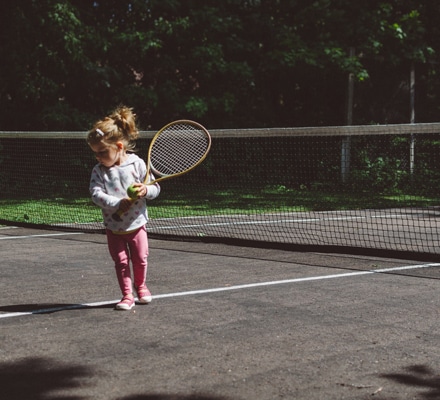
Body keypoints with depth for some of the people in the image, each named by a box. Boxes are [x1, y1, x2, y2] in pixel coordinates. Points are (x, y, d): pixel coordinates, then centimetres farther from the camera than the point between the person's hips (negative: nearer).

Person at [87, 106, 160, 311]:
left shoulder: (137, 164, -11)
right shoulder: (99, 171, -9)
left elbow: (155, 188, -5)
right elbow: (96, 194, -21)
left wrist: (145, 190, -28)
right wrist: (118, 203, -33)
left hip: (136, 223, 0)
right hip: (114, 227, 0)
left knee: (140, 259, 10)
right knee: (121, 261, 2)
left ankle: (140, 285, 36)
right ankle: (127, 295, 14)